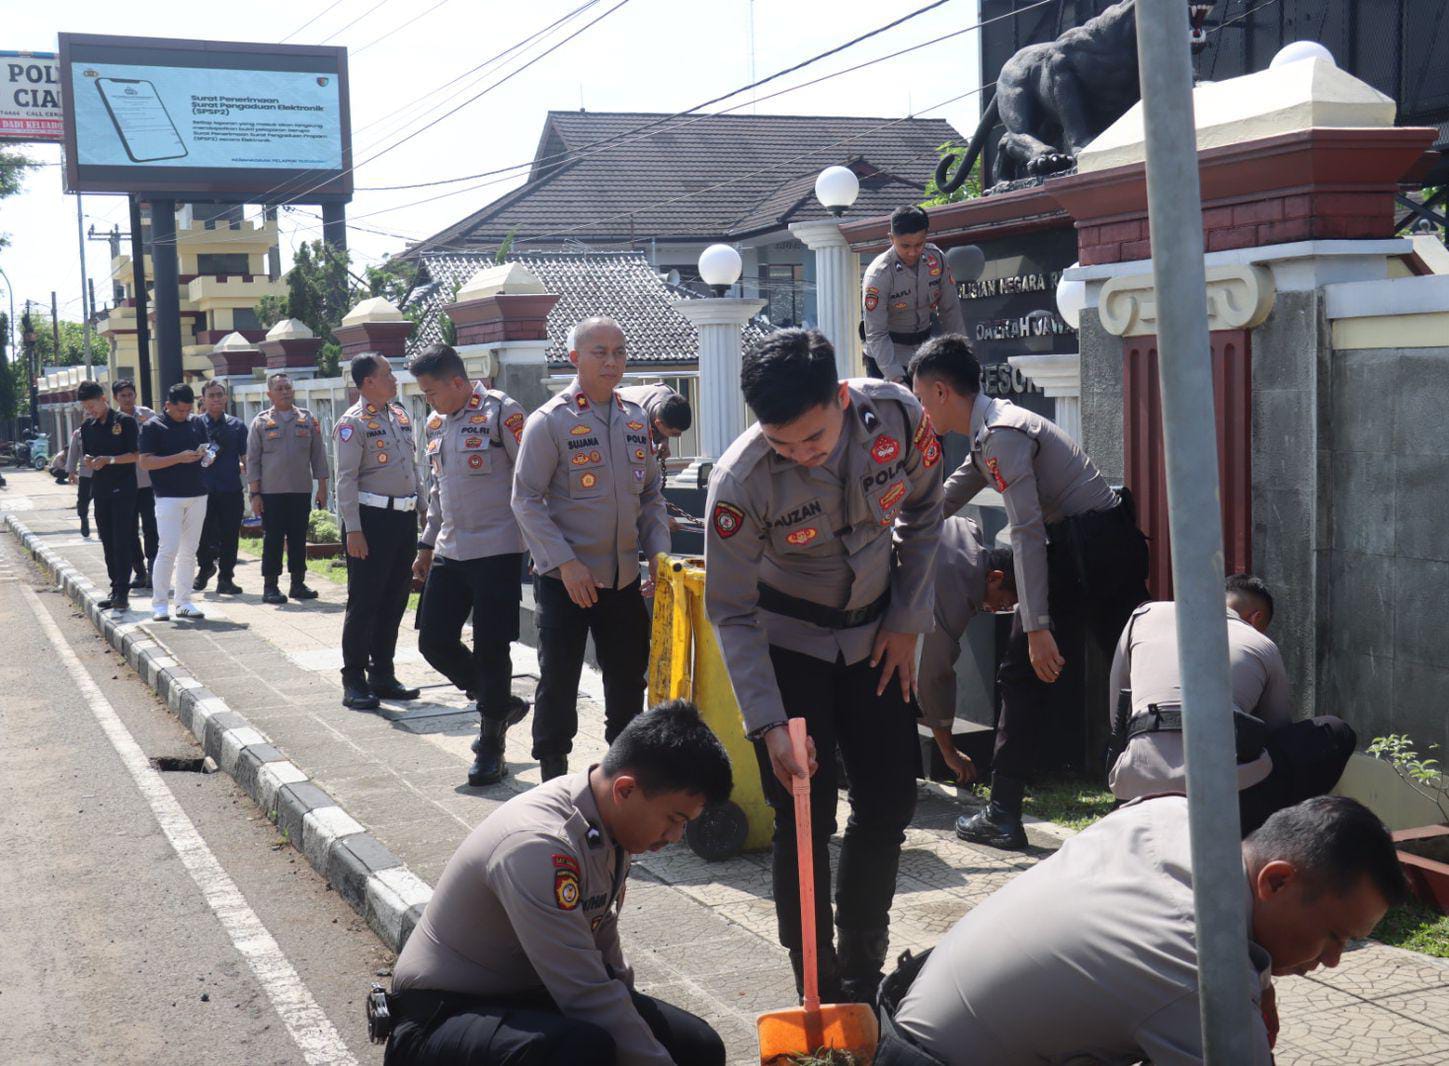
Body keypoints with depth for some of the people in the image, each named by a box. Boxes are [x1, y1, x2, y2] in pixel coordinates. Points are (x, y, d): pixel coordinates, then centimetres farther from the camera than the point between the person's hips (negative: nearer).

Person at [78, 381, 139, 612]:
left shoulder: (125, 421, -7)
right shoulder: (87, 426, 10)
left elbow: (136, 455, -8)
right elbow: (87, 456, 16)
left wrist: (109, 459, -18)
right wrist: (90, 461, -7)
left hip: (123, 489, -6)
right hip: (100, 489, 6)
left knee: (121, 541, -8)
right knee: (107, 542, 9)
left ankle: (123, 592, -9)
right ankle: (115, 588, 15)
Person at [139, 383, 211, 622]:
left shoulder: (198, 423, 12)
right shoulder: (153, 427, -3)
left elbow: (207, 450, 22)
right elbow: (145, 462, -9)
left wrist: (205, 454, -4)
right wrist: (179, 458, -18)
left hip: (197, 495, 5)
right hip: (169, 496, -5)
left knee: (189, 551, 8)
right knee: (169, 549, -9)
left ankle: (184, 602, 14)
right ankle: (159, 603, 0)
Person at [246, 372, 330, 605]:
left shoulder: (308, 419, 7)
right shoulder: (261, 422, 2)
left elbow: (318, 455, 9)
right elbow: (252, 460, 2)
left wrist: (322, 487, 4)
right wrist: (255, 494, -4)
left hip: (301, 491, 2)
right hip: (271, 492, -2)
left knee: (298, 539, 7)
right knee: (272, 540, 0)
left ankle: (298, 584, 15)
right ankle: (270, 587, 6)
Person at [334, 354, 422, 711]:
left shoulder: (401, 416, 13)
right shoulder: (353, 423, -9)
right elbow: (346, 480, -13)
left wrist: (417, 510, 16)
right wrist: (353, 530, -18)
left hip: (404, 517, 7)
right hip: (372, 517, -7)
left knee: (394, 601, 12)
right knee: (364, 602, -3)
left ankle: (382, 674, 22)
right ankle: (354, 681, 4)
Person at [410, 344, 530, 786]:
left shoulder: (500, 412, -11)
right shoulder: (436, 423, 13)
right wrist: (427, 545, 23)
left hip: (496, 550, -8)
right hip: (450, 552, 8)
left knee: (491, 649, -3)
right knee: (434, 641, 6)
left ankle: (491, 746, 10)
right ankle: (500, 704, 26)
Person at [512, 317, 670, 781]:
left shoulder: (636, 419, 8)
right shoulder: (550, 421, -9)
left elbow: (651, 494, 15)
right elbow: (526, 500, -11)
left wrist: (658, 552, 3)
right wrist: (565, 562, -18)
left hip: (624, 576, 5)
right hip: (564, 580, -5)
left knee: (629, 677, 12)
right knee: (559, 681, 2)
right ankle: (553, 777, 15)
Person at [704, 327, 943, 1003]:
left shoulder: (897, 416, -22)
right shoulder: (741, 480, -29)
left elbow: (923, 512, -1)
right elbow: (731, 613, -20)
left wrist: (907, 621, -3)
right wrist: (769, 722, -26)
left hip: (875, 635, 4)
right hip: (789, 642, -3)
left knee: (889, 803, 6)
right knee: (805, 819, -6)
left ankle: (863, 973, 24)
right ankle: (819, 990, 10)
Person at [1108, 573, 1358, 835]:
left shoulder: (1145, 615, 25)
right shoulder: (1264, 646, 22)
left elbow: (1117, 719, 29)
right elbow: (1280, 731, 34)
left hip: (1138, 793, 4)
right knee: (1339, 734, 19)